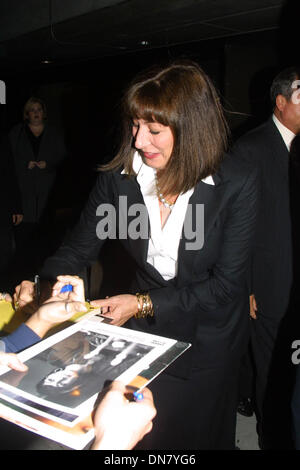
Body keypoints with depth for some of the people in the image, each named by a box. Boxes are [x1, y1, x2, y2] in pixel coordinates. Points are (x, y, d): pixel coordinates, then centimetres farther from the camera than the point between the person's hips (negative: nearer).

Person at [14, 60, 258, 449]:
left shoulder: (239, 183, -21)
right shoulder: (117, 176, -13)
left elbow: (225, 282, -19)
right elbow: (79, 246, -6)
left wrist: (144, 304, -24)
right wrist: (44, 284, -26)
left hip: (210, 339, -1)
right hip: (144, 330, 2)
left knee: (198, 434, 23)